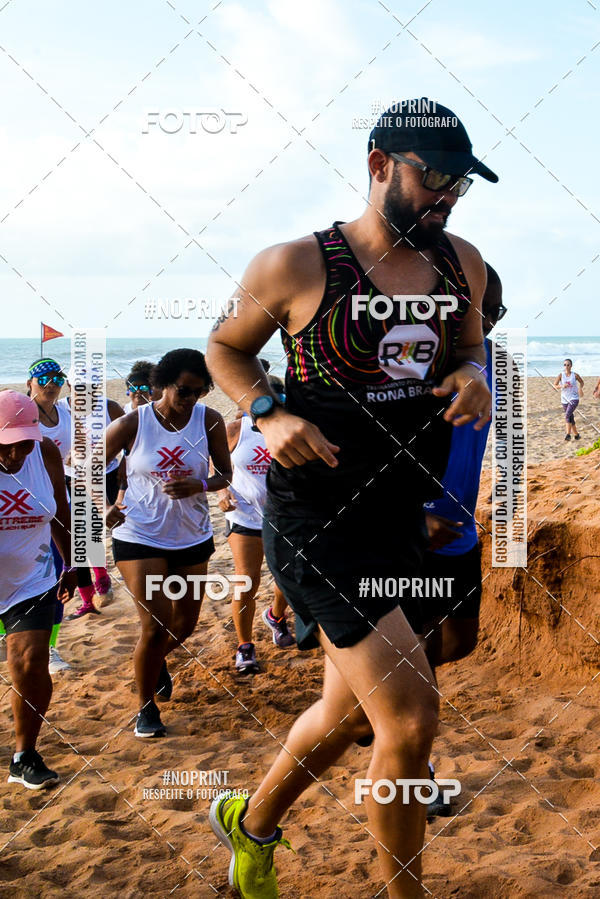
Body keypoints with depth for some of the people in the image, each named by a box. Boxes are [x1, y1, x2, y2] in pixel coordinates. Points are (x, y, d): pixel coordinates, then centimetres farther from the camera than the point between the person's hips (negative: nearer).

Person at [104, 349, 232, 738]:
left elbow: (226, 474, -1)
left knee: (185, 624, 15)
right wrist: (103, 507, -11)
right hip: (140, 537, -3)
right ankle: (147, 708, 12)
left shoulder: (209, 420, -6)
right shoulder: (132, 424, -11)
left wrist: (198, 486, -21)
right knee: (155, 626, -10)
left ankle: (157, 662, 50)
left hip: (192, 537, 3)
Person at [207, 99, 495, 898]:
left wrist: (473, 374, -3)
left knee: (352, 712, 20)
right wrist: (268, 414, -13)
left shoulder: (462, 264, 6)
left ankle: (251, 824, 47)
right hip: (314, 522, -7)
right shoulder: (295, 267, -9)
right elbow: (225, 346, 5)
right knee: (411, 720, -13)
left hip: (403, 520, 7)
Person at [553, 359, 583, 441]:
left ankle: (568, 434, -22)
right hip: (565, 399, 3)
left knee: (567, 415, -22)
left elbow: (581, 382, 14)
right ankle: (576, 434, 25)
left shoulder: (575, 375, -4)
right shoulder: (561, 375, -2)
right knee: (571, 418, 10)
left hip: (574, 398, -3)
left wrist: (580, 388, -5)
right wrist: (561, 386, -20)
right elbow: (554, 386, -2)